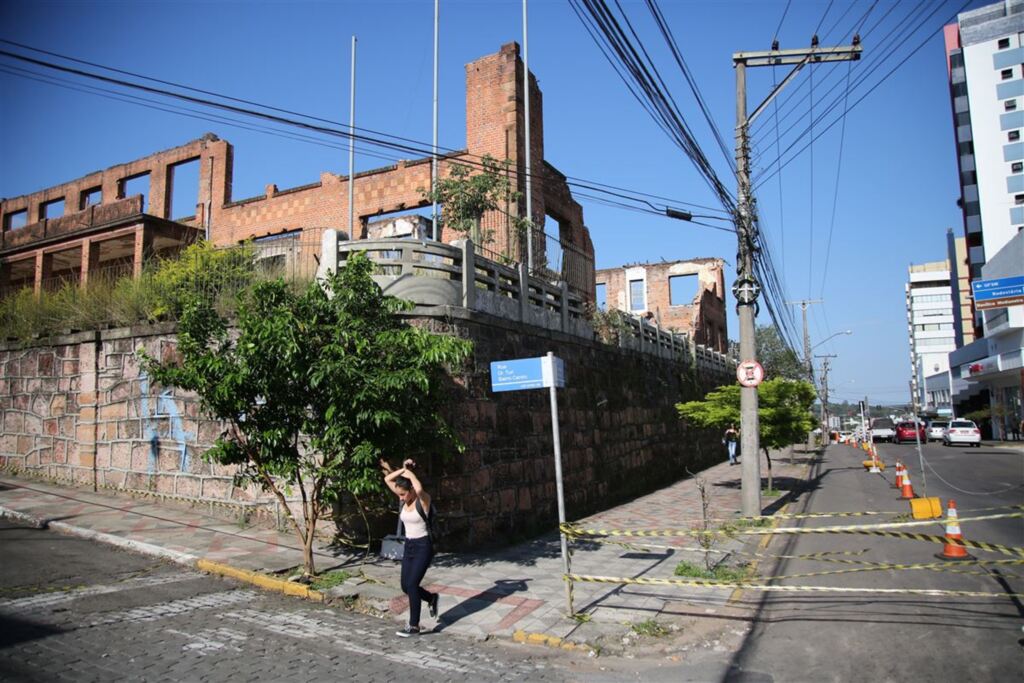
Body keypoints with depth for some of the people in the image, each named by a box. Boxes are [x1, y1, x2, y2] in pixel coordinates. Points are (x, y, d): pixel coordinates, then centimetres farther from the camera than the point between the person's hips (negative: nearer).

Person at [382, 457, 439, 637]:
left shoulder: (423, 500, -16)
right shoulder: (404, 500, 2)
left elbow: (419, 489, -42)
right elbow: (387, 479, 3)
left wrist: (410, 472, -27)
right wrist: (402, 470, -6)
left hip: (423, 546, -7)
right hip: (409, 546, 8)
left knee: (412, 585, -10)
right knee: (405, 586, 9)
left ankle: (414, 626, 3)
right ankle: (432, 598, 36)